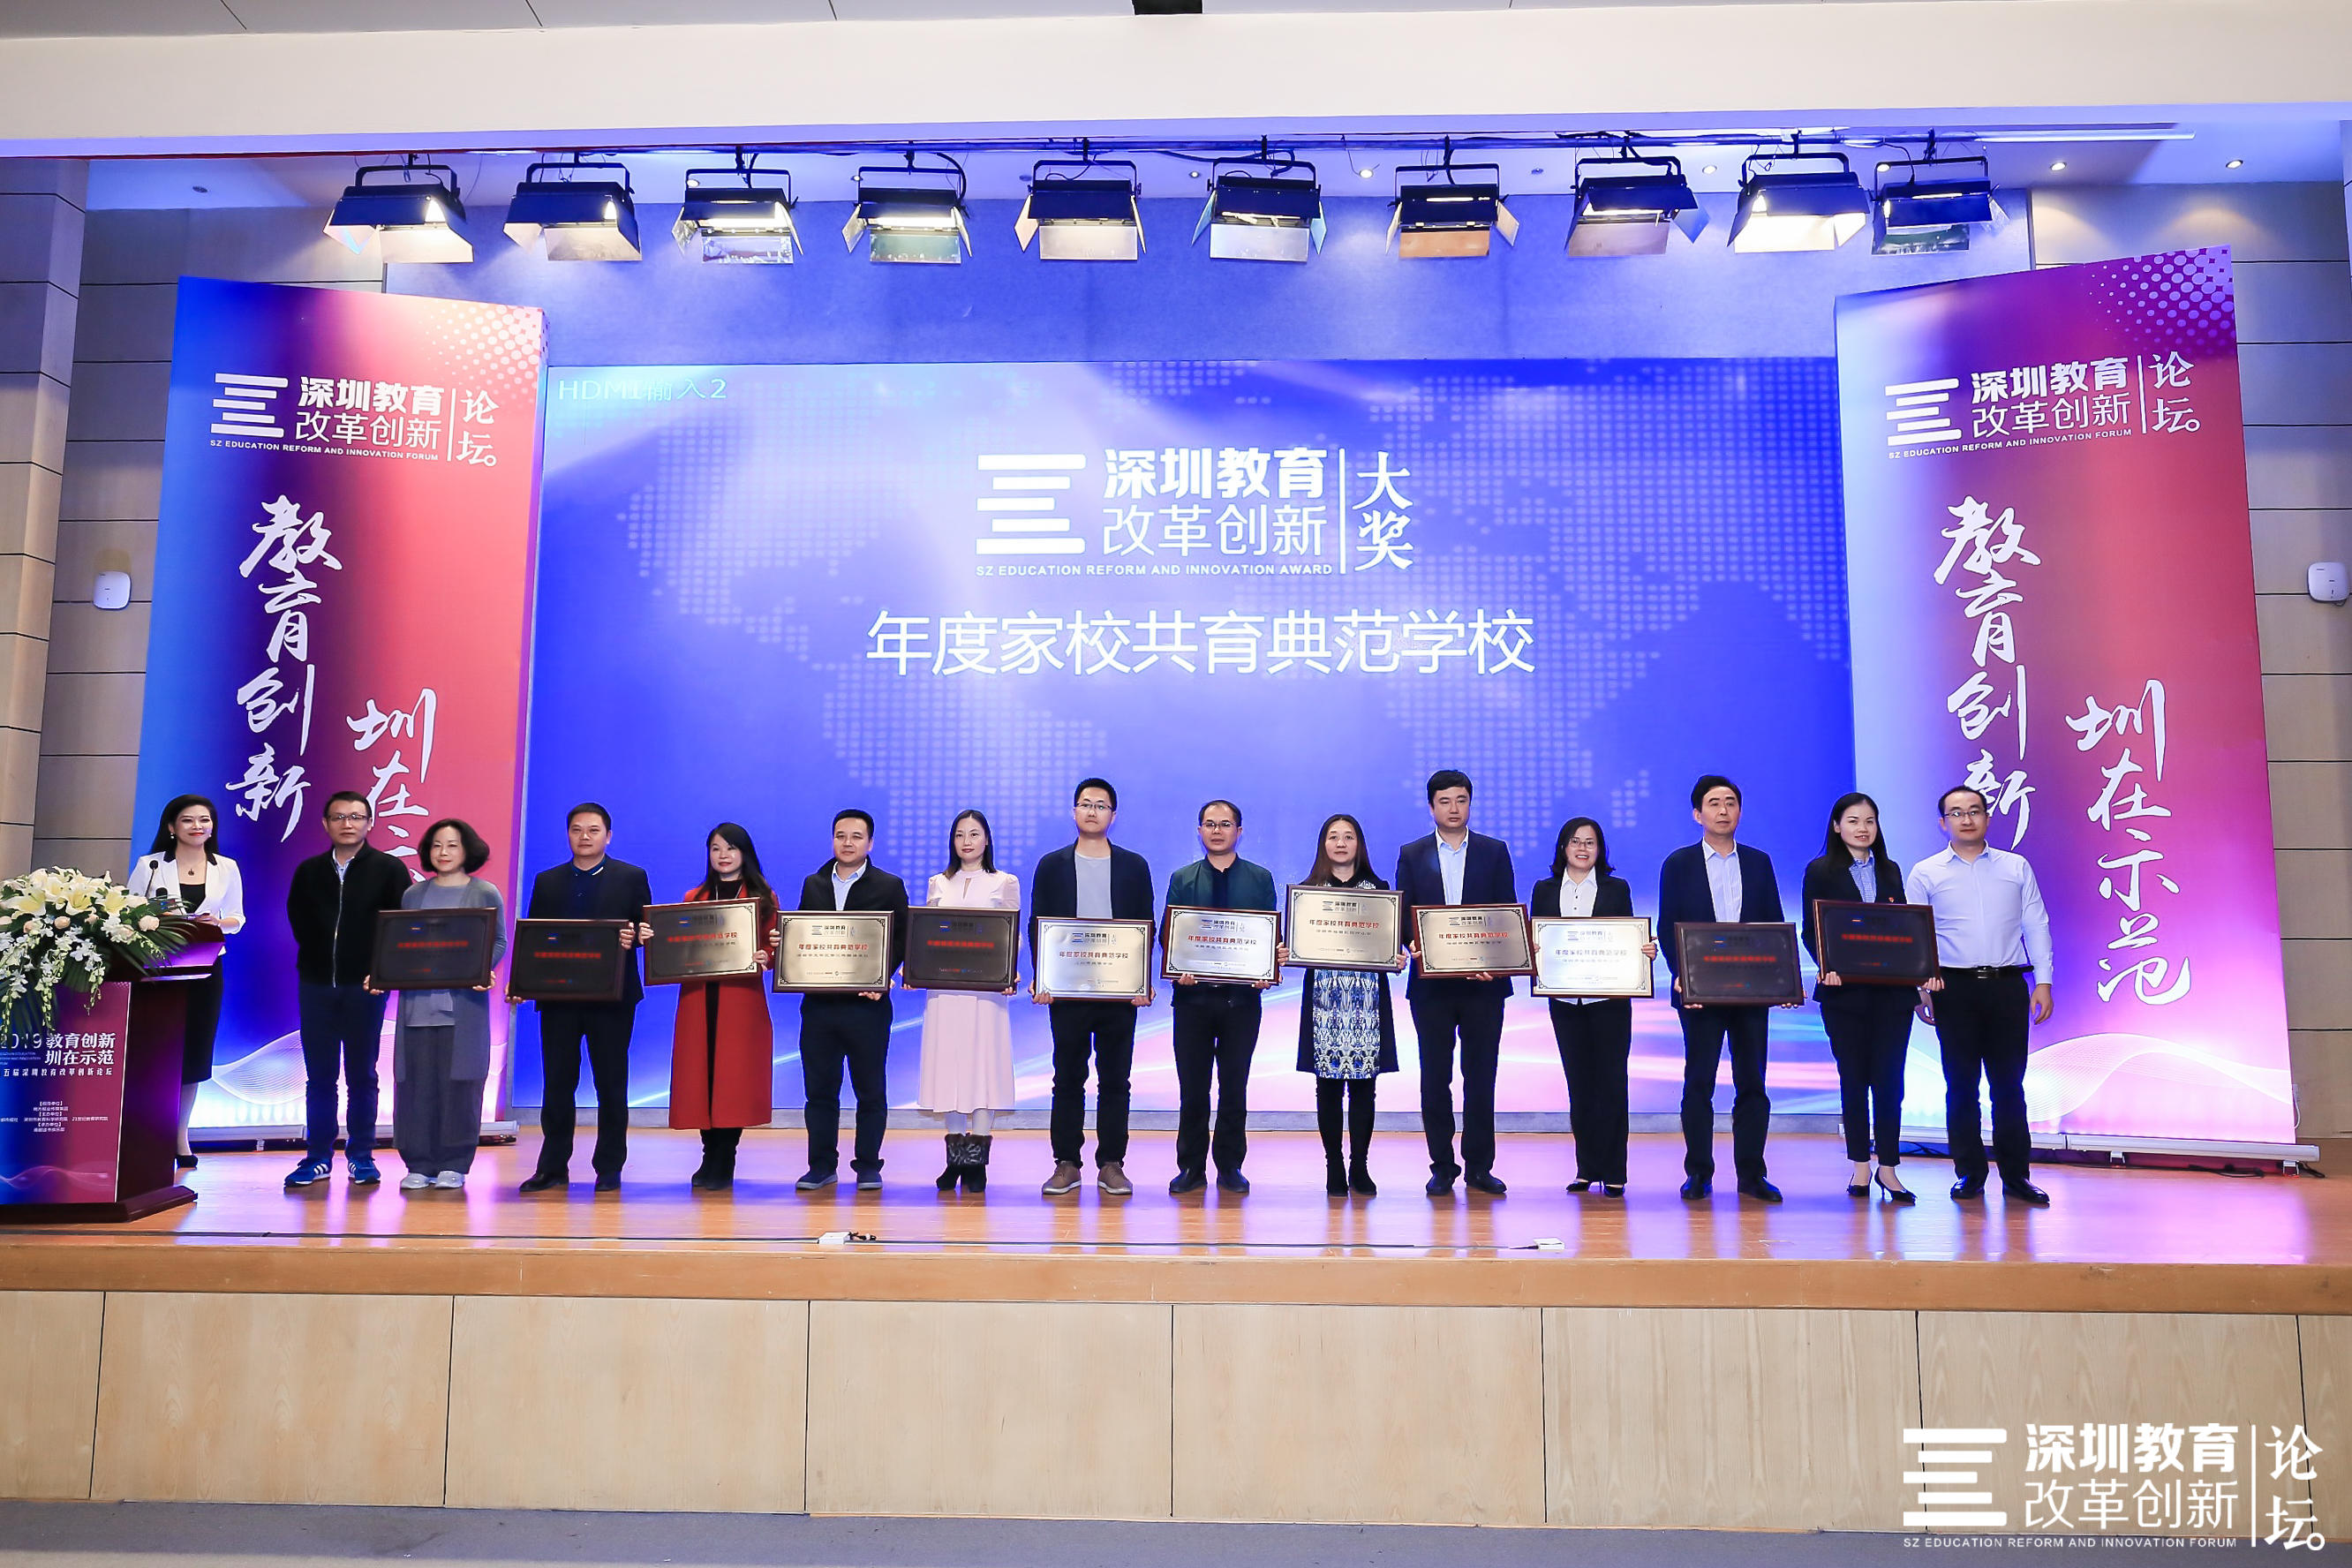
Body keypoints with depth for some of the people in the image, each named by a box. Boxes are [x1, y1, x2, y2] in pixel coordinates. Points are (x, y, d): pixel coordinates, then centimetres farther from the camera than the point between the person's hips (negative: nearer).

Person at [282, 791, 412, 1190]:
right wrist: (317, 959, 3)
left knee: (362, 1074, 3)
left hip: (365, 986, -3)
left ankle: (361, 1156, 10)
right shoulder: (309, 872, 10)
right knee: (319, 1074, 6)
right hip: (316, 984, 3)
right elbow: (298, 921, 14)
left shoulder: (389, 869, 1)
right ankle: (319, 1156, 12)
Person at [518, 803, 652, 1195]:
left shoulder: (632, 878, 6)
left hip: (611, 996, -2)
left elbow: (646, 928, 3)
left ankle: (609, 1168, 11)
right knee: (557, 1082, 5)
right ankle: (553, 1167, 14)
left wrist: (632, 937, -20)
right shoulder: (547, 881, 13)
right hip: (558, 996, 2)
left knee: (611, 1084, 3)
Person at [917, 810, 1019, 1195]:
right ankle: (955, 1159, 9)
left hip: (986, 987, -3)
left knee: (983, 1065, -4)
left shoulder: (1005, 883, 7)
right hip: (944, 987, 3)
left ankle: (977, 1163, 0)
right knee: (948, 1066, 2)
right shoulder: (938, 884, 14)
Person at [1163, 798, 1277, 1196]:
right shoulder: (1181, 879, 10)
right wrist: (1177, 969, -13)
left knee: (1235, 1086, 5)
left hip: (1242, 995, 0)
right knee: (1192, 1087, 4)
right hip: (1193, 994, 0)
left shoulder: (1260, 878, 8)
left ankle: (1230, 1167, 15)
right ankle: (1191, 1167, 13)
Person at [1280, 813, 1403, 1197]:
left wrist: (1401, 957, -11)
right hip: (1323, 996, 0)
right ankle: (1334, 1168, 8)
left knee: (1364, 1084, -1)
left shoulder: (1378, 888, 10)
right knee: (1328, 1084, 0)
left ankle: (1359, 1167, 8)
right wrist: (1285, 954, -13)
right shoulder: (1308, 889, 8)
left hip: (1368, 997, 0)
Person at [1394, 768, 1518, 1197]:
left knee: (1481, 1075, 4)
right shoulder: (1412, 855, 8)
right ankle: (1442, 1167, 13)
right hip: (1431, 982, 0)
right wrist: (1414, 944, -16)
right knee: (1435, 1077, 5)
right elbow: (1402, 915, 5)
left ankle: (1479, 1166, 13)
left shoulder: (1494, 852, 7)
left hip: (1483, 981, 0)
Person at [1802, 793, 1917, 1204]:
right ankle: (1860, 1166, 14)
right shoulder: (1820, 871, 3)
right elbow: (1811, 931, -1)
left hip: (1892, 989, 2)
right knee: (1853, 1077, 4)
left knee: (1889, 1077, 0)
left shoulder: (1890, 870, 14)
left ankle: (1888, 1166, 8)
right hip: (1844, 989, -2)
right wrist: (1827, 965, -19)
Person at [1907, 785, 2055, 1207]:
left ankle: (2016, 1175, 9)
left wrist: (2043, 982, 1)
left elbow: (2036, 927, 9)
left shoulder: (2016, 868, 11)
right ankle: (1969, 1174, 11)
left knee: (2009, 1082, 2)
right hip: (1954, 987, -1)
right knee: (1961, 1083, 3)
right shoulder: (1926, 873, 6)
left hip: (2007, 985, 1)